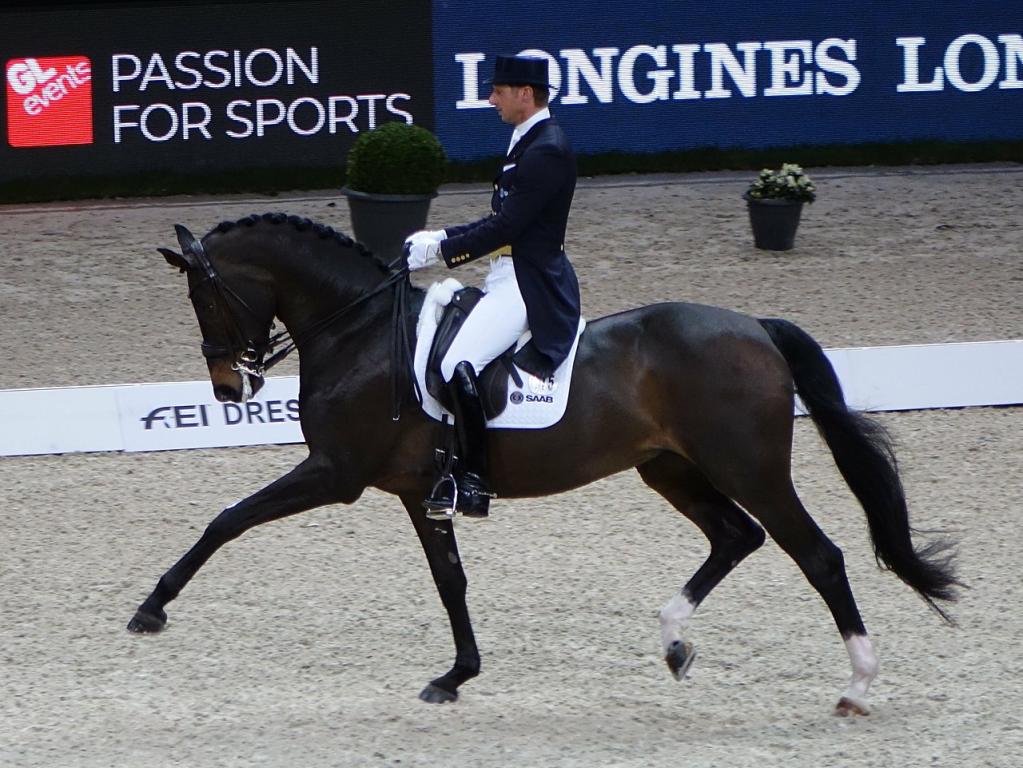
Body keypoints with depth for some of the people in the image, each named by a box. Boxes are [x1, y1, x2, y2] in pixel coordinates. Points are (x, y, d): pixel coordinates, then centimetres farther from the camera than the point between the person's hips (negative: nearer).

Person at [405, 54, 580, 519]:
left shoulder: (546, 151, -17)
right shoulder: (530, 142, 16)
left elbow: (505, 228, -20)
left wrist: (440, 250, -15)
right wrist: (441, 238, 10)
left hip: (529, 284, -11)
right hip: (509, 276, 11)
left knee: (459, 365, -25)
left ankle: (476, 480, -19)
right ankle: (446, 465, 17)